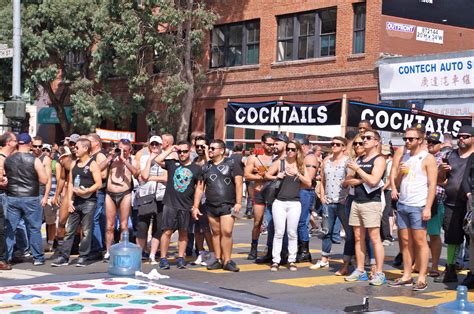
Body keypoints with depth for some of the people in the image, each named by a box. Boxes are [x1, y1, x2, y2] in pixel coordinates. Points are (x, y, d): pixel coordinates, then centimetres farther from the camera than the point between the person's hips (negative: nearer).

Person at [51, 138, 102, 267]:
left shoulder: (92, 165, -6)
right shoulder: (74, 164, 13)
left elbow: (98, 184, -11)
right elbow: (70, 183, 14)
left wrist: (85, 191, -21)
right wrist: (69, 200, 4)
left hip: (89, 201, -6)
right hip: (76, 201, 6)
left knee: (86, 231, 1)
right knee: (69, 230, 5)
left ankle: (83, 257, 8)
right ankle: (63, 256, 7)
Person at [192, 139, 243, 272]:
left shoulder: (231, 164, 2)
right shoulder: (206, 167, 13)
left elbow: (238, 184, -4)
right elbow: (199, 188, 14)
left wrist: (238, 203, -12)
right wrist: (195, 206, 8)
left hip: (227, 205, -4)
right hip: (211, 206, 4)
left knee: (226, 232, -11)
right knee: (216, 233, 7)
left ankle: (227, 261, -5)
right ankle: (218, 260, 13)